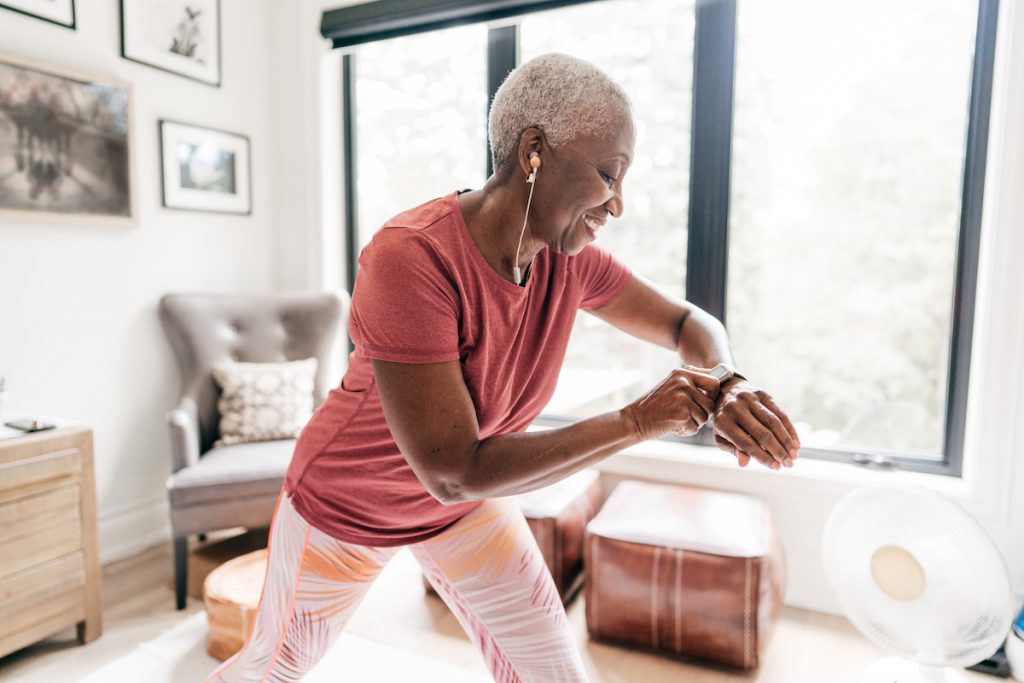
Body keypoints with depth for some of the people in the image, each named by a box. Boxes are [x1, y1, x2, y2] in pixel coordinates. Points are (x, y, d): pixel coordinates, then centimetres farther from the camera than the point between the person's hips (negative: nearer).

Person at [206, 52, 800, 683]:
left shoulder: (570, 258, -16)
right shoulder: (411, 259, -35)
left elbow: (690, 323, -3)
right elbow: (452, 471, -36)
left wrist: (728, 384, -26)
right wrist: (635, 421, -35)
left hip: (471, 504, 5)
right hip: (347, 505, -4)